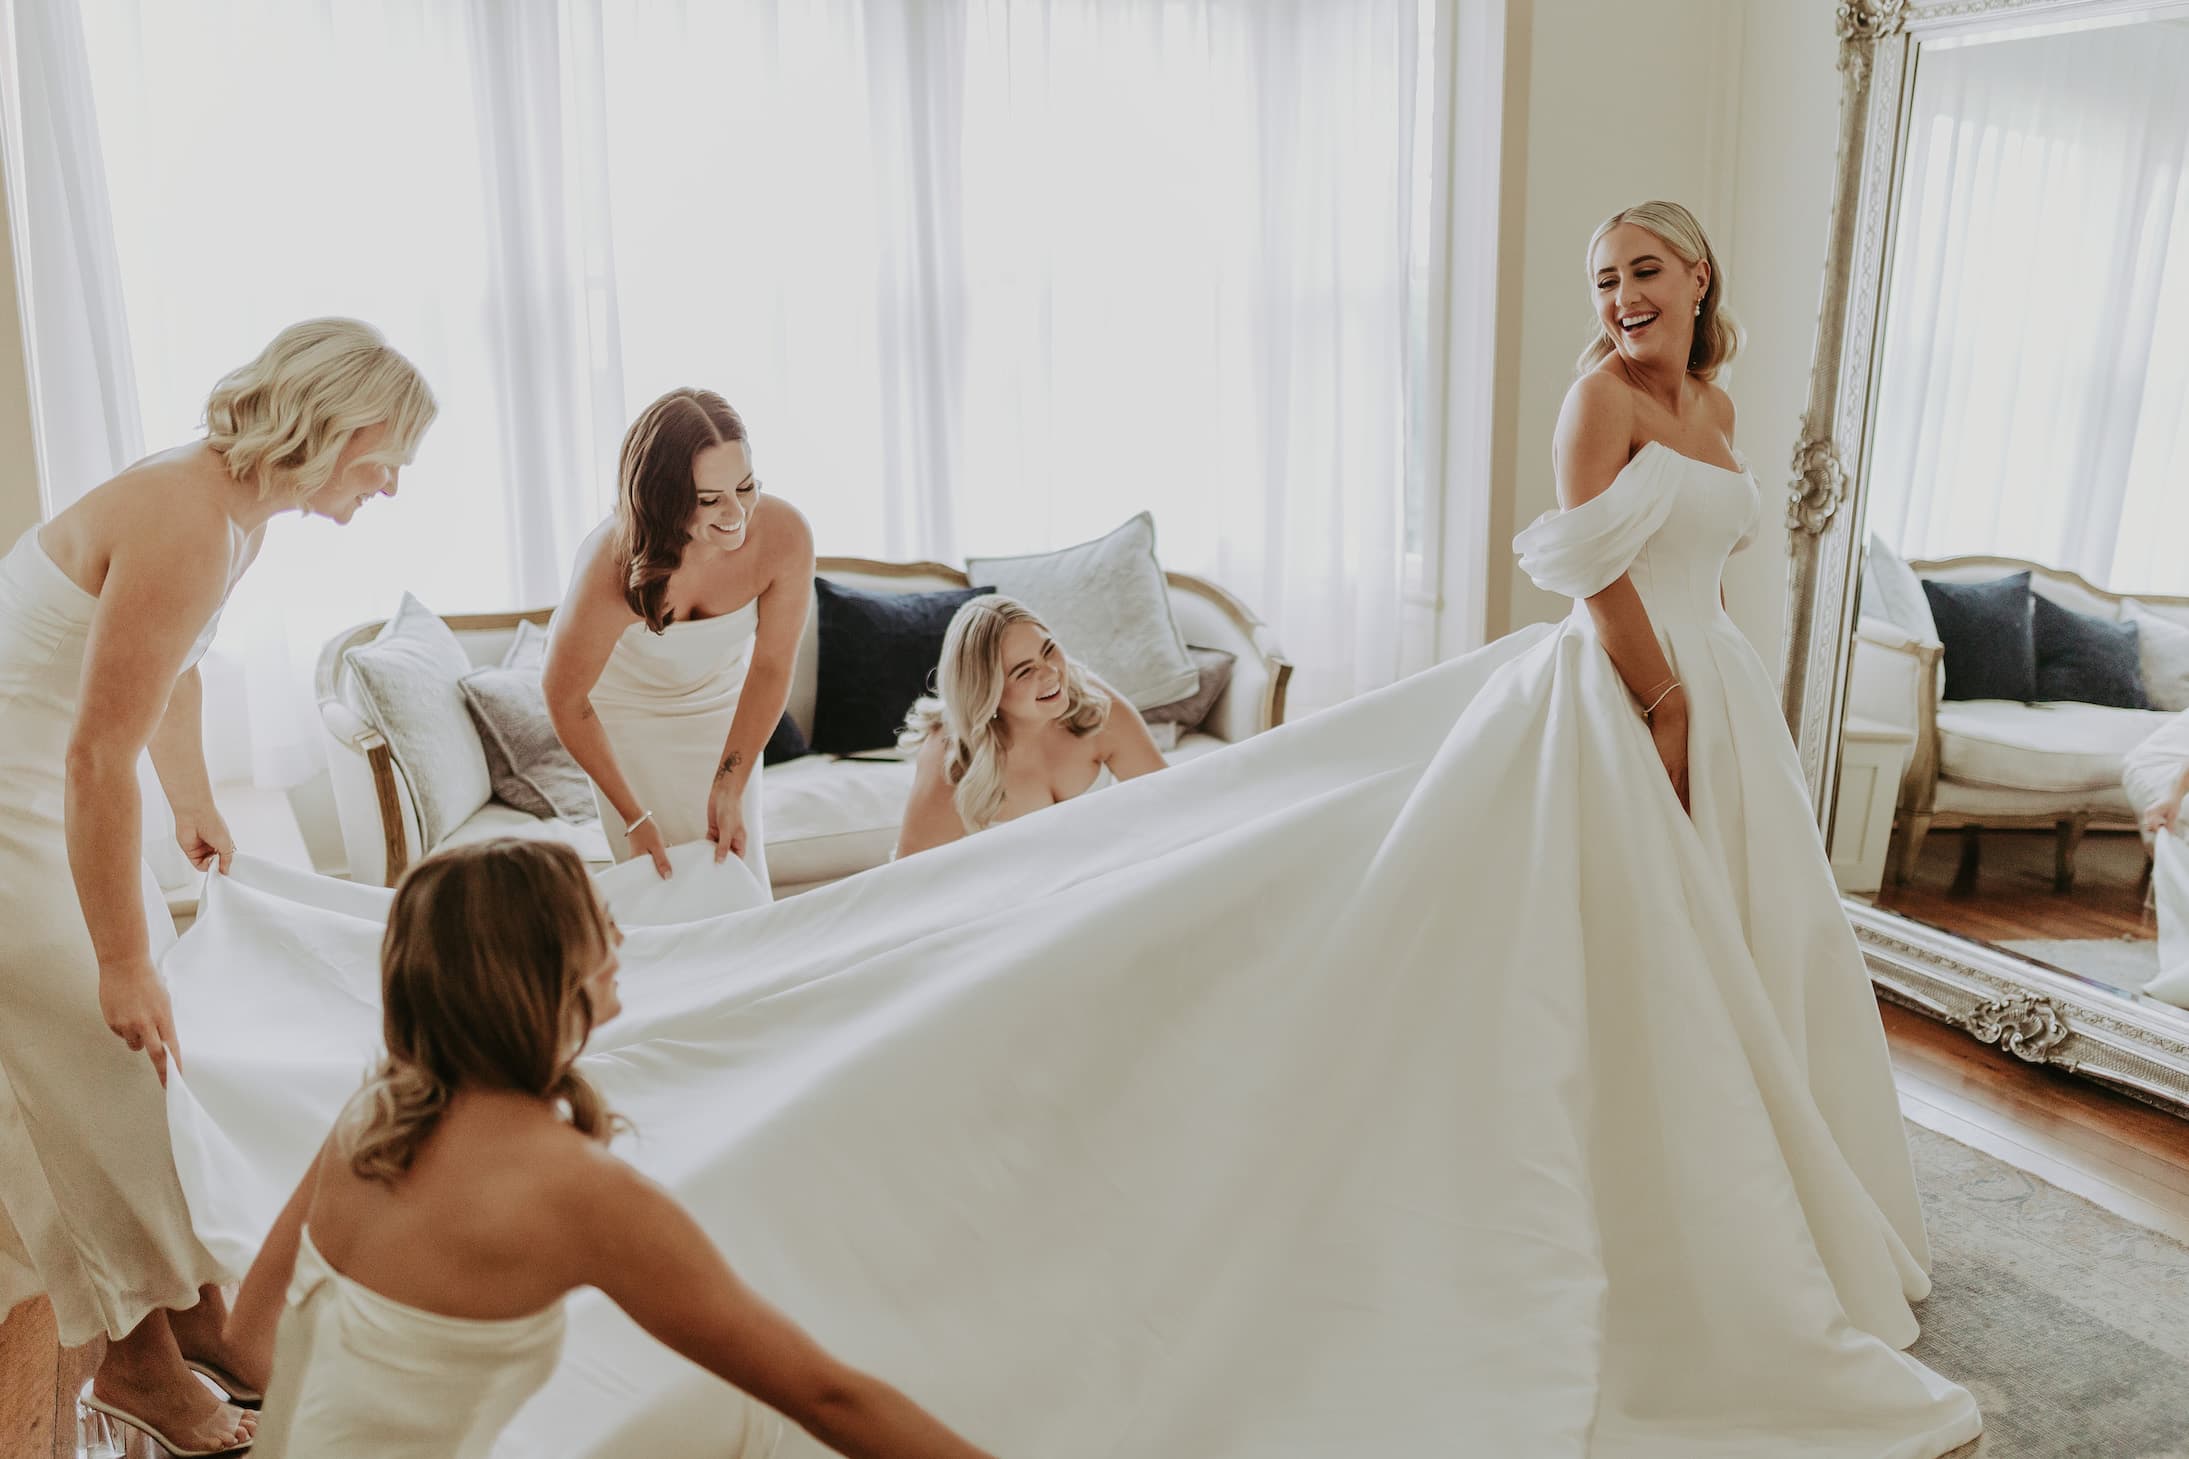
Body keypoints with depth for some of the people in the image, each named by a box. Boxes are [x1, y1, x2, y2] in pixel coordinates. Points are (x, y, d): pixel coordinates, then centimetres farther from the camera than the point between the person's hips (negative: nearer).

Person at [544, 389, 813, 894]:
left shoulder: (784, 535, -33)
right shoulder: (613, 569, -38)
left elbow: (770, 667, -16)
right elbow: (565, 699, -20)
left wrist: (729, 791, -15)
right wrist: (633, 816, -15)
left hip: (719, 694, 2)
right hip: (623, 700, -2)